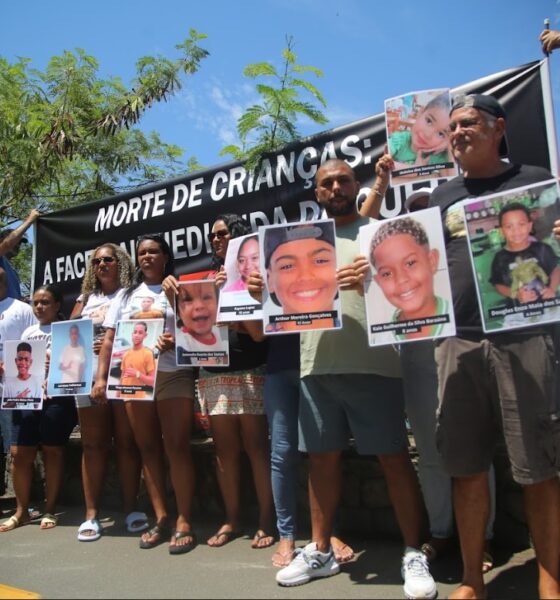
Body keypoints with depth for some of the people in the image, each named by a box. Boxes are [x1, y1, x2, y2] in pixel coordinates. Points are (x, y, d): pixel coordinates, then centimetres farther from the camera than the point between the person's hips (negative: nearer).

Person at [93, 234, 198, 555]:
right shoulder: (125, 295, 17)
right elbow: (110, 340, 14)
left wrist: (175, 342, -20)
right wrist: (101, 377, 4)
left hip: (173, 375, -4)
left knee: (177, 447, -8)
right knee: (148, 448, 6)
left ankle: (184, 522, -2)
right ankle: (161, 518, 14)